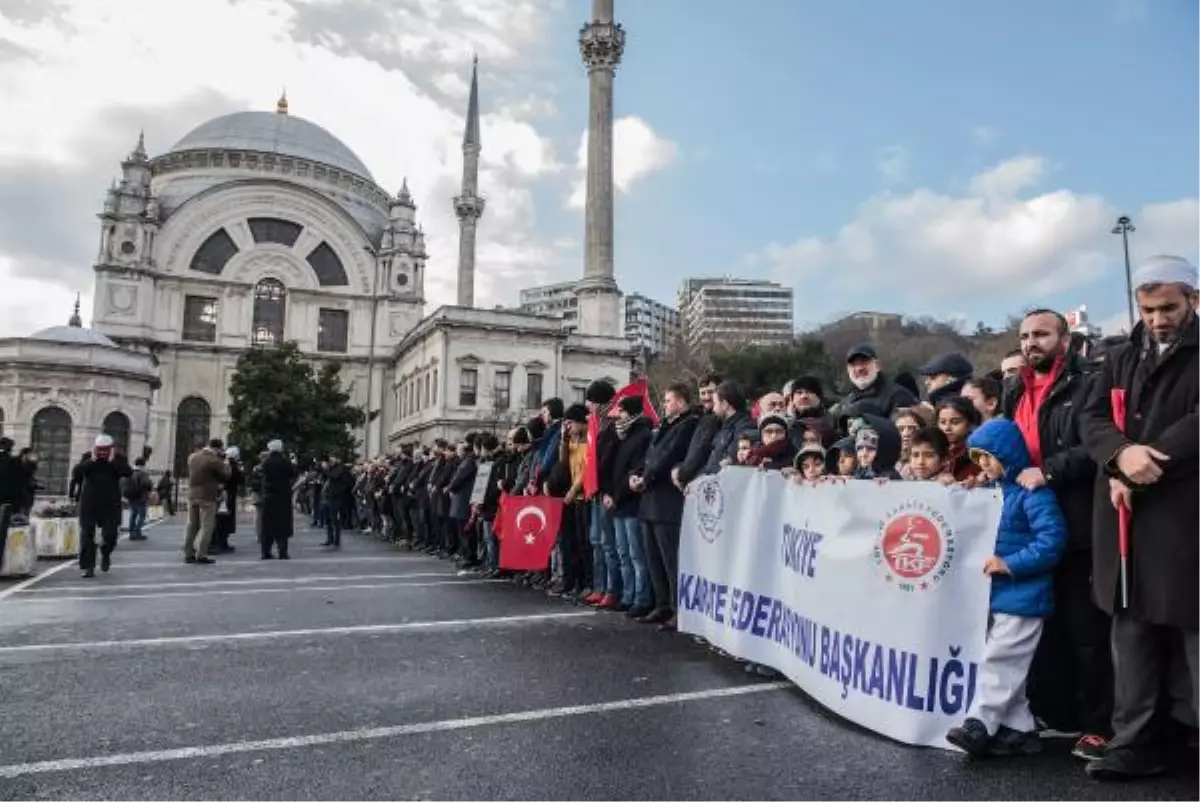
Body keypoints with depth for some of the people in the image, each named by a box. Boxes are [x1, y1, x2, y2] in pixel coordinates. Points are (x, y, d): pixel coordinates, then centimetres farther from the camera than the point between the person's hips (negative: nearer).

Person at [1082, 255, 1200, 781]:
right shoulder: (1120, 359, 16)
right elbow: (1093, 419, 5)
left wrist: (1145, 465, -16)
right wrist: (1122, 455, -15)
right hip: (1127, 520, 5)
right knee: (1132, 634, 10)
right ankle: (1134, 743, 20)